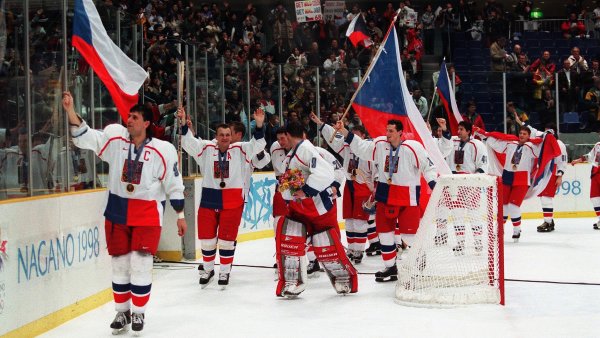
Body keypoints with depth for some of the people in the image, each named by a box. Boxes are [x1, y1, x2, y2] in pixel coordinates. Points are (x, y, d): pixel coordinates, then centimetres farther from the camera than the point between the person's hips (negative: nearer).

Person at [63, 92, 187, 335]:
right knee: (119, 263, 9)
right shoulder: (115, 138, -2)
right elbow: (85, 138, -9)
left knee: (140, 264, -5)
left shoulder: (163, 150, -8)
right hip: (117, 212, 3)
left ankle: (138, 313, 13)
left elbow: (174, 184, -1)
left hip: (147, 213, -3)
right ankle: (122, 312, 24)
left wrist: (180, 216, 3)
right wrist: (70, 111, -24)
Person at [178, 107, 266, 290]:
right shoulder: (206, 148, 1)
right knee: (206, 237, 8)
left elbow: (257, 144, -9)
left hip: (232, 201, -1)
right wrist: (184, 124, -22)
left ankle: (224, 271, 18)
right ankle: (208, 269, 27)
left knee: (227, 238, 3)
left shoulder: (240, 150, -1)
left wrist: (259, 125, -25)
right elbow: (189, 142, -7)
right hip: (209, 199, 1)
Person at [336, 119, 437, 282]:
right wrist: (344, 131, -7)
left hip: (408, 196, -5)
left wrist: (435, 184, -20)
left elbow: (427, 166, -10)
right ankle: (390, 267, 21)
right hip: (385, 194, 6)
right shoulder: (380, 144, 0)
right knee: (384, 229, 9)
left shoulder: (413, 148, -15)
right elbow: (361, 147, 2)